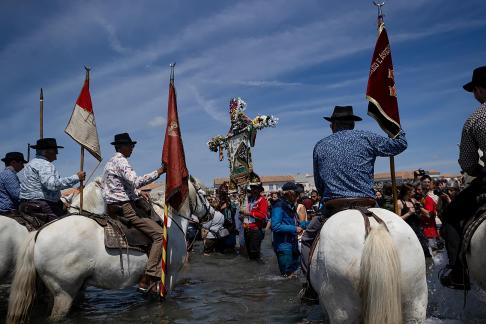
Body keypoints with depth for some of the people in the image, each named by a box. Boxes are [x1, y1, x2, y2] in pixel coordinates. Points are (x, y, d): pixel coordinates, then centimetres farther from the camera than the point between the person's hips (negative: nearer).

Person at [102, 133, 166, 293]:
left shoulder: (111, 162, 21)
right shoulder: (121, 161, -12)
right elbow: (135, 181, -26)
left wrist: (138, 193, 17)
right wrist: (158, 172, -21)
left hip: (113, 208, 11)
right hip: (124, 208, -11)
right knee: (160, 234, -16)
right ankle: (148, 280, -21)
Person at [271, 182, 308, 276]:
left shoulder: (291, 206, 12)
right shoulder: (279, 206, -17)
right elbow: (275, 226, -26)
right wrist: (294, 229, -25)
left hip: (293, 243, 9)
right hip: (284, 246, -9)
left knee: (296, 271, 19)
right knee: (287, 274, 0)